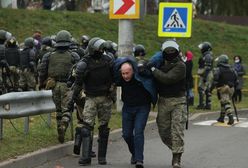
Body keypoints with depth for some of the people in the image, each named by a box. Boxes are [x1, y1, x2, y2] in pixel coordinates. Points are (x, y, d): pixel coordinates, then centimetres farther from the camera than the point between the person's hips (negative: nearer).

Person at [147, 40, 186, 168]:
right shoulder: (160, 63, 6)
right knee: (163, 131, 7)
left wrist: (153, 69, -19)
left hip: (178, 101, -5)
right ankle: (176, 150, 29)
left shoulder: (180, 66, -13)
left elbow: (167, 78, -25)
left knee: (177, 129, -9)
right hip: (163, 101, 6)